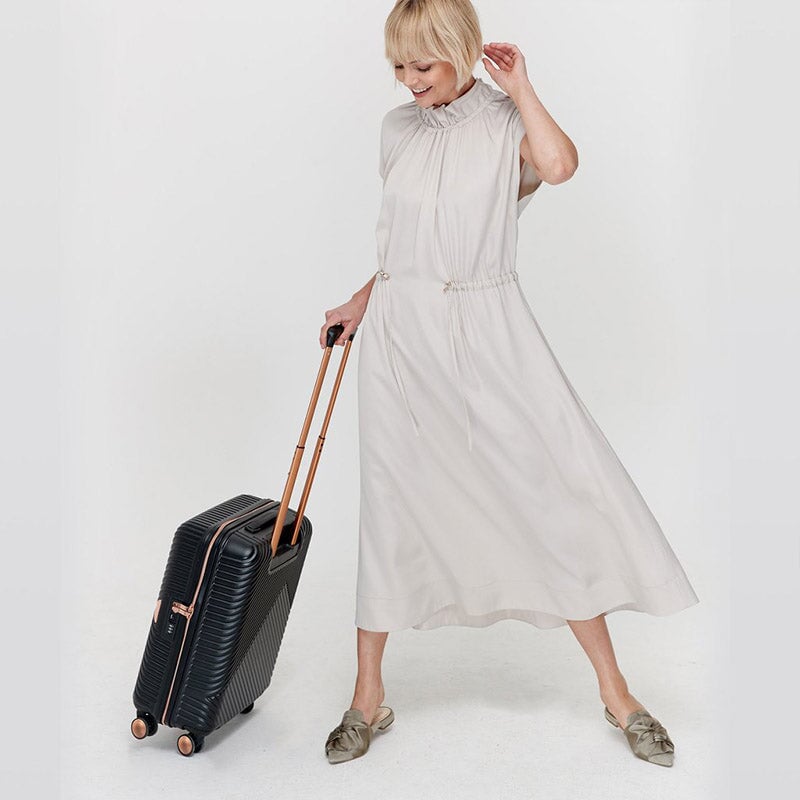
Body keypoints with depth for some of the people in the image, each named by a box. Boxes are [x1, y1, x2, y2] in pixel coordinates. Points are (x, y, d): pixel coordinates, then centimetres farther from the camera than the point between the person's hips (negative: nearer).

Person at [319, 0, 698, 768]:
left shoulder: (505, 120, 2)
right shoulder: (396, 129, 12)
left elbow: (559, 164, -22)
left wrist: (518, 87, -10)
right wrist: (363, 301, 14)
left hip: (487, 332, -3)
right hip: (401, 334, 3)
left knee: (554, 492, -5)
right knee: (391, 506, 5)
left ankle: (615, 691, 12)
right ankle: (368, 698, 19)